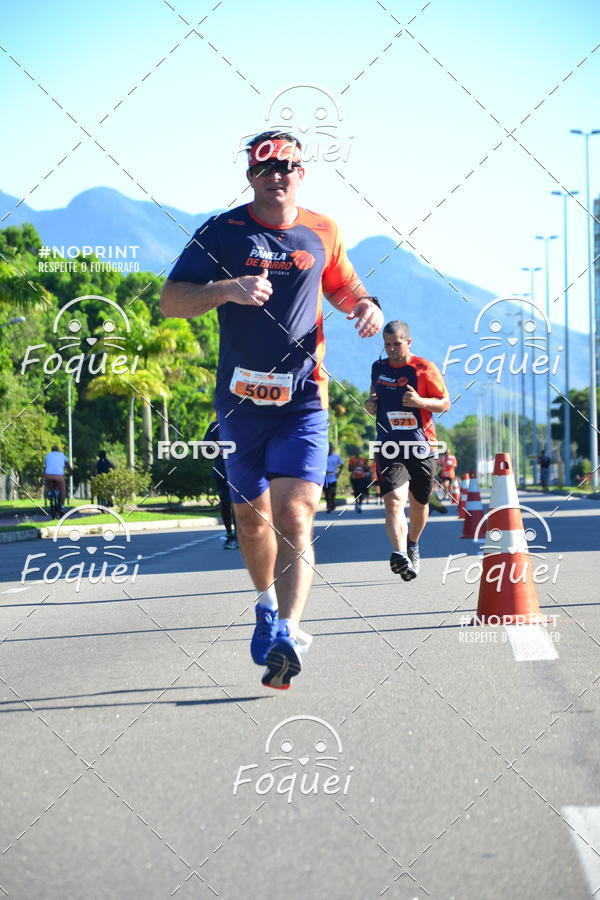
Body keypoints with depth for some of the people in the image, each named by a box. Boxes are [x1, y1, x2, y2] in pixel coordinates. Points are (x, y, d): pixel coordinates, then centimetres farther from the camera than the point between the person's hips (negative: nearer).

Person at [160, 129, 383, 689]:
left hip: (302, 400, -1)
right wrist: (226, 289, -23)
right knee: (252, 515, 14)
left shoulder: (322, 233, 8)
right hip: (240, 400, 1)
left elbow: (342, 287, 26)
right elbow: (170, 301, -5)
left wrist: (365, 306, 2)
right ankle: (267, 608, 40)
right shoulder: (222, 233, 0)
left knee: (294, 517, -16)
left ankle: (287, 637, -25)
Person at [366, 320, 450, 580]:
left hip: (421, 448, -1)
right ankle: (400, 554, -36)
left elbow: (445, 403, -2)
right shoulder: (378, 368, 10)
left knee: (419, 504, 14)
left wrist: (421, 402, -20)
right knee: (393, 500, -21)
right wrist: (370, 405, 4)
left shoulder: (424, 369, -3)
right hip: (389, 449, 1)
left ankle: (413, 545, 43)